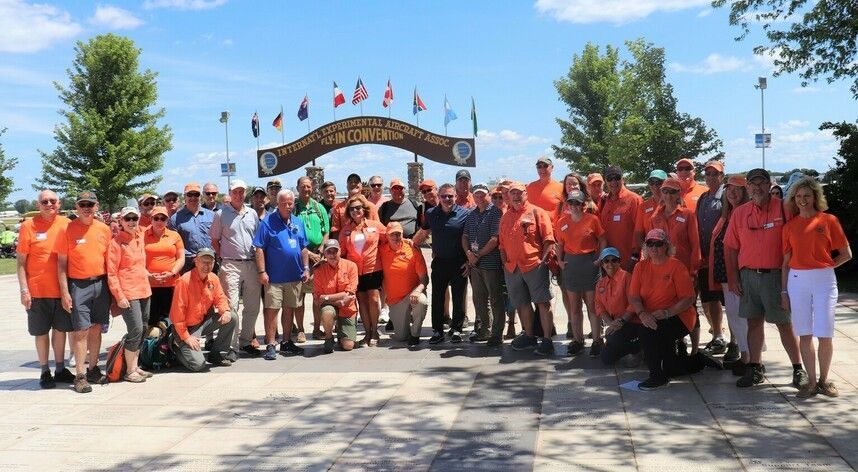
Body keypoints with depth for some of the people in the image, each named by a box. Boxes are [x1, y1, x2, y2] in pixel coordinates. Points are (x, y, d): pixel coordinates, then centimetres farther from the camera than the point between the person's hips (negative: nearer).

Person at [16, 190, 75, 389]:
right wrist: (24, 290, -9)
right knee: (41, 331, 7)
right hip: (37, 290, -2)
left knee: (60, 329, 11)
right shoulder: (28, 226, -4)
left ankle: (60, 370, 23)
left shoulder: (66, 224, 3)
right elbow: (21, 262, -2)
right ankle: (45, 371, 18)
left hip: (61, 288, 2)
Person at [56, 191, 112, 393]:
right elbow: (61, 263, -2)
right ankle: (80, 376, -1)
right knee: (81, 330, -5)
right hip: (79, 285, -3)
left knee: (96, 328, 9)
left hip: (101, 284, 3)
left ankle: (93, 369, 20)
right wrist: (64, 292, -8)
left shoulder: (104, 229, 7)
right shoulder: (67, 230, -3)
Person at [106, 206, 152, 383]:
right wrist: (119, 296, -15)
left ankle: (135, 366, 21)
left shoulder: (140, 238, 10)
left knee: (142, 330, 10)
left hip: (144, 290, 7)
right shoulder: (116, 242, -8)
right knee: (136, 330, -11)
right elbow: (111, 272, -11)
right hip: (128, 293, -7)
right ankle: (130, 371, 0)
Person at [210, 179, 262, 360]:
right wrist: (224, 258, -2)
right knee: (231, 306, -9)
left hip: (252, 264, 4)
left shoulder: (252, 214, 13)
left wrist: (260, 264, 9)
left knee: (252, 306, 8)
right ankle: (232, 347, -4)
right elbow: (215, 241, 6)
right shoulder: (221, 214, 2)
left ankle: (246, 341, 21)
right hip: (231, 265, -4)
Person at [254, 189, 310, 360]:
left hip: (294, 275, 5)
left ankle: (287, 342, 23)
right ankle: (270, 345, 4)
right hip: (274, 276, -5)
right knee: (271, 309, -3)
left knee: (289, 309, 13)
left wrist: (306, 268, 9)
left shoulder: (298, 222, 11)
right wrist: (262, 271, -15)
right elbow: (259, 248, -9)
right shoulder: (268, 222, -6)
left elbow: (304, 248, 16)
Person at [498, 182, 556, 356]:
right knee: (522, 303, 13)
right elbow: (502, 242, 20)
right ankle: (529, 336, 25)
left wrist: (543, 260, -10)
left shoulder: (537, 212, 0)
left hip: (534, 265, -5)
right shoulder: (505, 217, 15)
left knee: (543, 302, -6)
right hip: (512, 268, 6)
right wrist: (504, 261, 10)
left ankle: (547, 340, -4)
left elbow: (548, 239, -4)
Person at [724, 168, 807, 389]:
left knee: (784, 324, 3)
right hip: (748, 276, 3)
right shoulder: (739, 213, 7)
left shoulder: (782, 208, -3)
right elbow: (731, 247, 10)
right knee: (754, 322, 9)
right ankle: (754, 368, 17)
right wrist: (733, 278, 5)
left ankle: (798, 369, 14)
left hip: (775, 275, -3)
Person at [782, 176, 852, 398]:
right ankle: (811, 381, 15)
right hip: (797, 281, 2)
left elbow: (846, 254, 4)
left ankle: (824, 380, 16)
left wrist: (825, 267, -1)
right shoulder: (790, 226, 7)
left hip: (824, 281, -2)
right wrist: (784, 292, 6)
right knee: (805, 335, 5)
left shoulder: (829, 221, 0)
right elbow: (786, 262, 9)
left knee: (824, 335, -2)